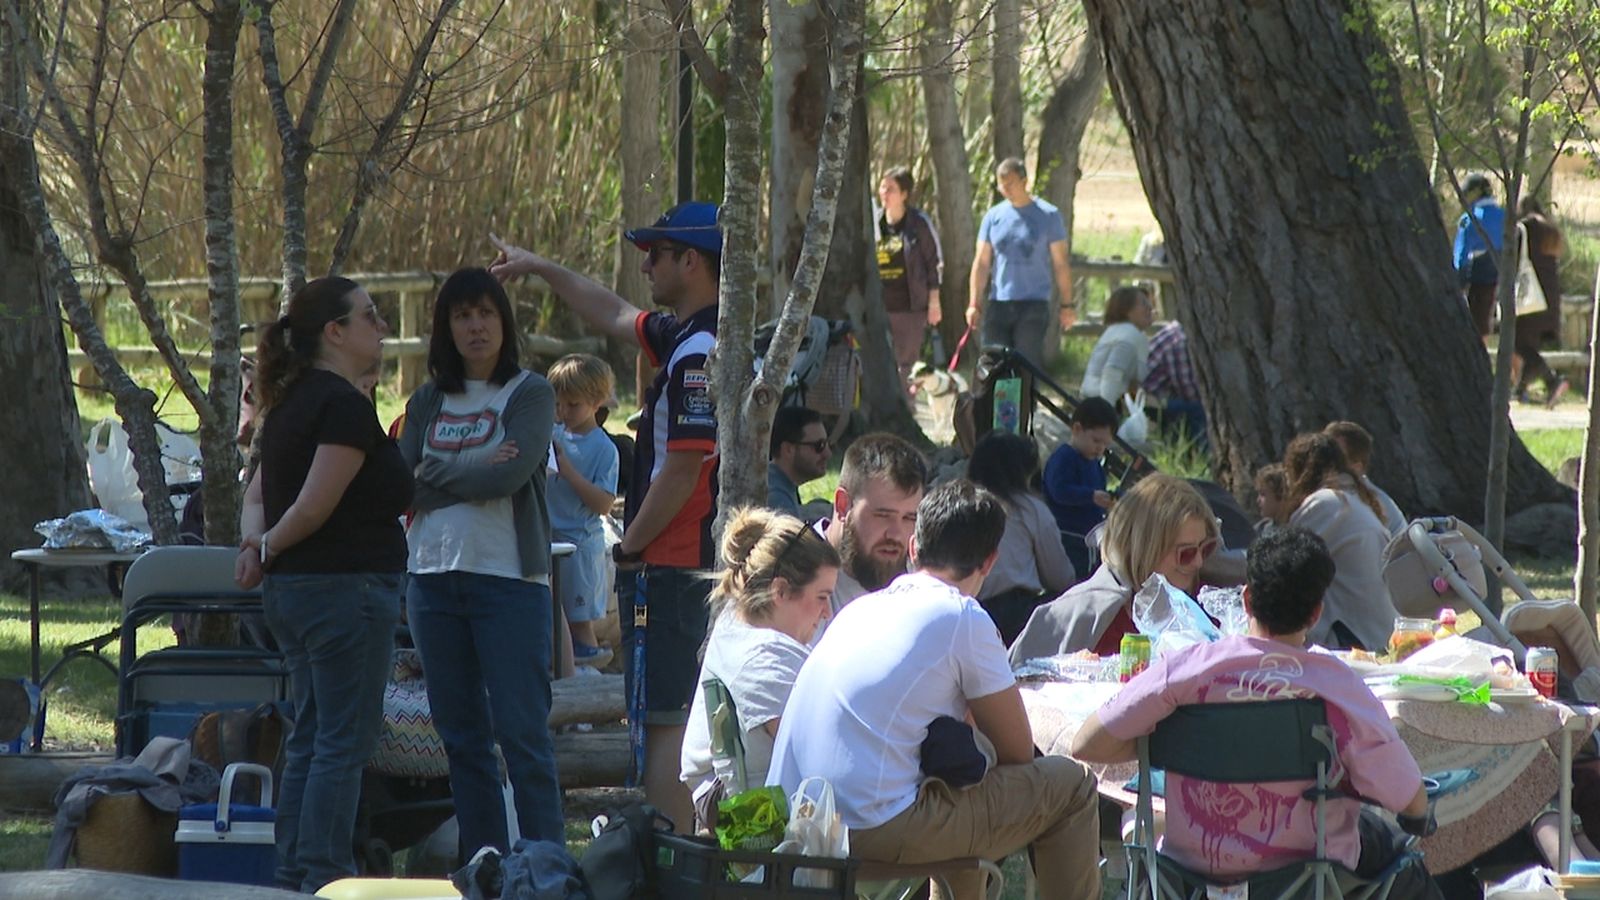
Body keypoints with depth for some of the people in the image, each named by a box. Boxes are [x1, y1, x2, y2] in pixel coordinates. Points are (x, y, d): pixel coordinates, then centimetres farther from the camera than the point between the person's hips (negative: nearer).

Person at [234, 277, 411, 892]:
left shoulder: (292, 400, 15)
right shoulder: (344, 404, -16)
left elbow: (257, 494, 15)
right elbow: (314, 507, -20)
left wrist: (256, 546, -2)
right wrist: (268, 549, -5)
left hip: (291, 589, 10)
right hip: (345, 587, -10)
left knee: (310, 739, 13)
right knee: (344, 742, -6)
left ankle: (292, 876, 15)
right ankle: (324, 878, -6)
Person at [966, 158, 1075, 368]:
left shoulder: (1048, 215, 1)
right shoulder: (993, 216, 9)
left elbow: (1060, 263, 3)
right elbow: (981, 263, 10)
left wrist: (1067, 305, 0)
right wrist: (974, 304, 3)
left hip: (1034, 305, -3)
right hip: (998, 303, 3)